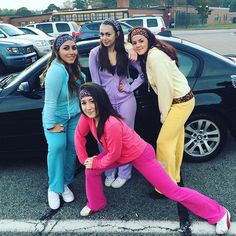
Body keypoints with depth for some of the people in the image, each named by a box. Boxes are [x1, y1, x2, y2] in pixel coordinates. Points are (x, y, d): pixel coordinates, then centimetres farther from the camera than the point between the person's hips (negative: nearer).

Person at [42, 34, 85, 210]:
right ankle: (55, 188, -2)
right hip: (56, 117, -7)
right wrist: (51, 125, -22)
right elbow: (50, 101, -26)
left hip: (74, 115, 7)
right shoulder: (56, 70, -28)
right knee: (57, 147, -20)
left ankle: (65, 183, 21)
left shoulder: (73, 66, -3)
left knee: (72, 148, 5)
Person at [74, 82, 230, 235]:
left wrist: (95, 163, -8)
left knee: (173, 191, -2)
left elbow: (113, 155, -25)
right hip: (119, 153, 8)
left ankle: (219, 214, 14)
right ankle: (96, 205, 32)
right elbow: (79, 136, 4)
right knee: (91, 171, 5)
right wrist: (84, 159, 4)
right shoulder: (88, 116, -15)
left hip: (141, 156, -7)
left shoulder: (112, 124, -38)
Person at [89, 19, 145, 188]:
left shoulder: (126, 52, -3)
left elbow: (143, 72, 2)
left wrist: (130, 87, -6)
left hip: (125, 100, 0)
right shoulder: (95, 53, -5)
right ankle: (109, 172, 28)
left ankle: (124, 173, 26)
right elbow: (96, 81, -3)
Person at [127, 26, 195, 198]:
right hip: (180, 99, 10)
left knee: (164, 142, -5)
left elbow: (165, 87, -22)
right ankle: (174, 177, 34)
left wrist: (164, 114, -13)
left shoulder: (154, 56, -21)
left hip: (180, 102, -10)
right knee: (175, 140, 18)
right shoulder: (150, 54, 8)